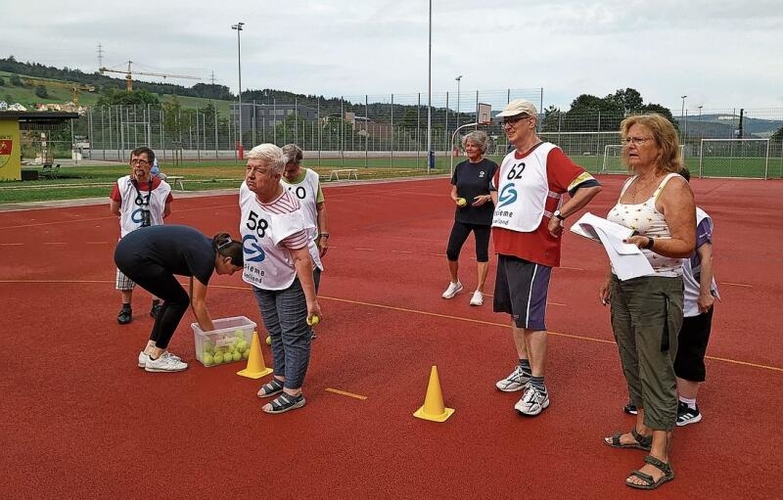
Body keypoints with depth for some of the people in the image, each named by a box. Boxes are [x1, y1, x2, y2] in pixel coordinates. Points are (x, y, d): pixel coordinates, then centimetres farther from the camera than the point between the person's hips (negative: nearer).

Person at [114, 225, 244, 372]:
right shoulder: (206, 258, -12)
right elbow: (198, 304, -4)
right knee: (179, 301, 2)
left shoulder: (206, 248, 13)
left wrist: (208, 329, 25)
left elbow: (195, 299, 22)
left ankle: (149, 351, 21)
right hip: (135, 257, -9)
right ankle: (156, 358, 10)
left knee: (174, 299, 16)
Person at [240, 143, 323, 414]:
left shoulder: (287, 213, -34)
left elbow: (302, 259, -32)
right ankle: (280, 377, 39)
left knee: (294, 335, 2)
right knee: (275, 332, 22)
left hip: (291, 280, -8)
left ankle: (293, 392, 13)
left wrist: (311, 299, -31)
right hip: (262, 278, 8)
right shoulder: (246, 190, -11)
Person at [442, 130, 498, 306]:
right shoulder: (461, 167, 7)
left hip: (483, 218, -4)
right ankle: (455, 283, 27)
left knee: (482, 254, 4)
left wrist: (487, 197, -22)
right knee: (451, 251, 3)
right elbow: (453, 191, 13)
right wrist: (456, 199, -8)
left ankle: (479, 291, 14)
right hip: (462, 217, 4)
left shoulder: (491, 167, -7)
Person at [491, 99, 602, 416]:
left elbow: (590, 186, -20)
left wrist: (558, 216, -17)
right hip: (505, 247, 9)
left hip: (534, 250, -9)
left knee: (530, 318, -8)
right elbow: (495, 187, 36)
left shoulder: (549, 155, -12)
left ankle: (538, 389, 0)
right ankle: (524, 370, 29)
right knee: (515, 313, 15)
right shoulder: (508, 160, 14)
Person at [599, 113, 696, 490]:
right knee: (633, 363, 16)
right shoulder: (630, 184, 13)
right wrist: (612, 279, 20)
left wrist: (648, 242, -33)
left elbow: (686, 245, -17)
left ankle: (659, 458, 3)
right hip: (624, 286, 8)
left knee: (656, 370, -4)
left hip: (656, 290, -8)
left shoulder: (673, 186, -12)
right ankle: (643, 430, 32)